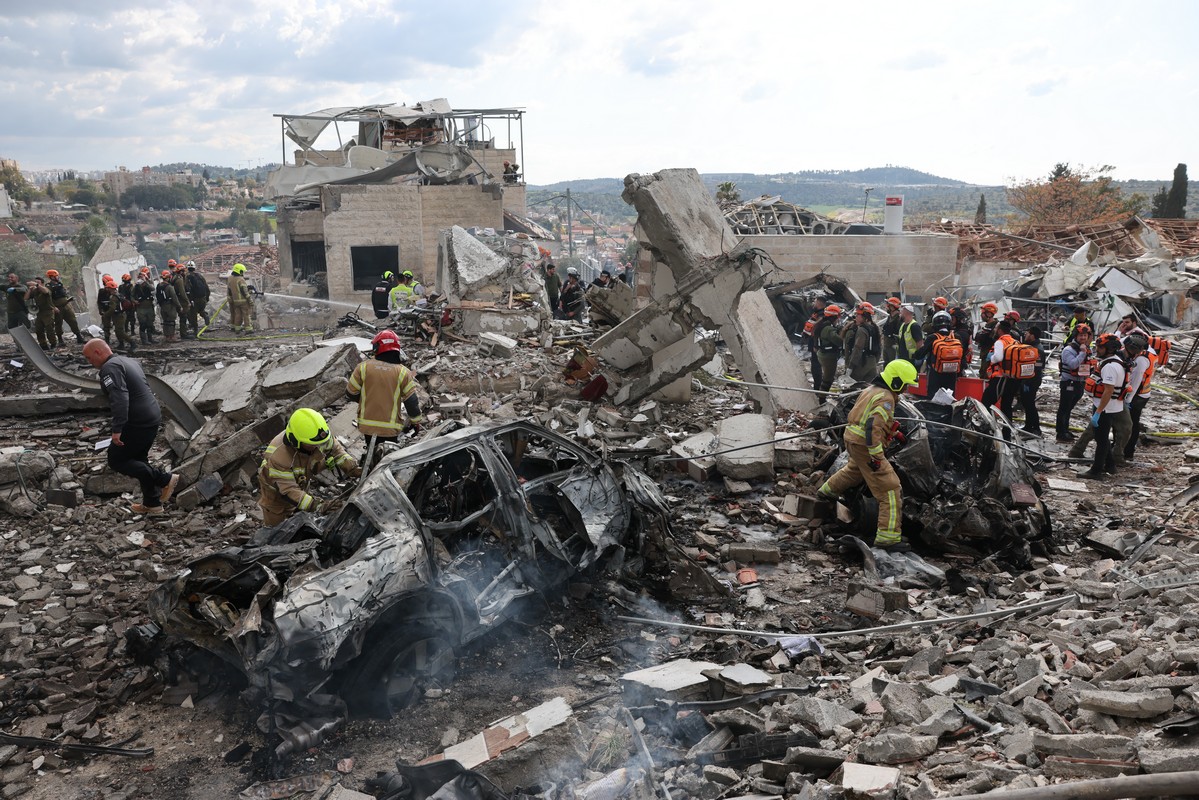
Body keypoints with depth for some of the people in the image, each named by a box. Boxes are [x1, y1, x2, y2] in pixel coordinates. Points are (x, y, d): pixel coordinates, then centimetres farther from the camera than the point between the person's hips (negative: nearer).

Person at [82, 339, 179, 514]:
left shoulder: (110, 368, -14)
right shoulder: (129, 361, 17)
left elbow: (120, 398, -27)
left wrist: (117, 429, -29)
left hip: (138, 423, -10)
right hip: (153, 419, 10)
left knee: (116, 460, 1)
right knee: (137, 459, 20)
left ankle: (165, 479, -2)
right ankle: (151, 503, 21)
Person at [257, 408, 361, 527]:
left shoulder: (319, 437, -28)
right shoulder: (279, 456, -43)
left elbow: (335, 450, -9)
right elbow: (288, 490, -43)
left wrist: (352, 468, -24)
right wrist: (316, 506, -52)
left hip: (300, 486, 5)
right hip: (276, 492, -5)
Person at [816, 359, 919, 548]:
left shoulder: (872, 389, 11)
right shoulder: (886, 399, -19)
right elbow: (873, 426, -30)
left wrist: (894, 432, 25)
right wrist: (876, 455, -30)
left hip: (853, 440, 10)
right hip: (865, 446, -10)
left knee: (855, 468, 41)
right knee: (890, 490, -9)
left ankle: (828, 490, 63)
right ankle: (888, 536, -13)